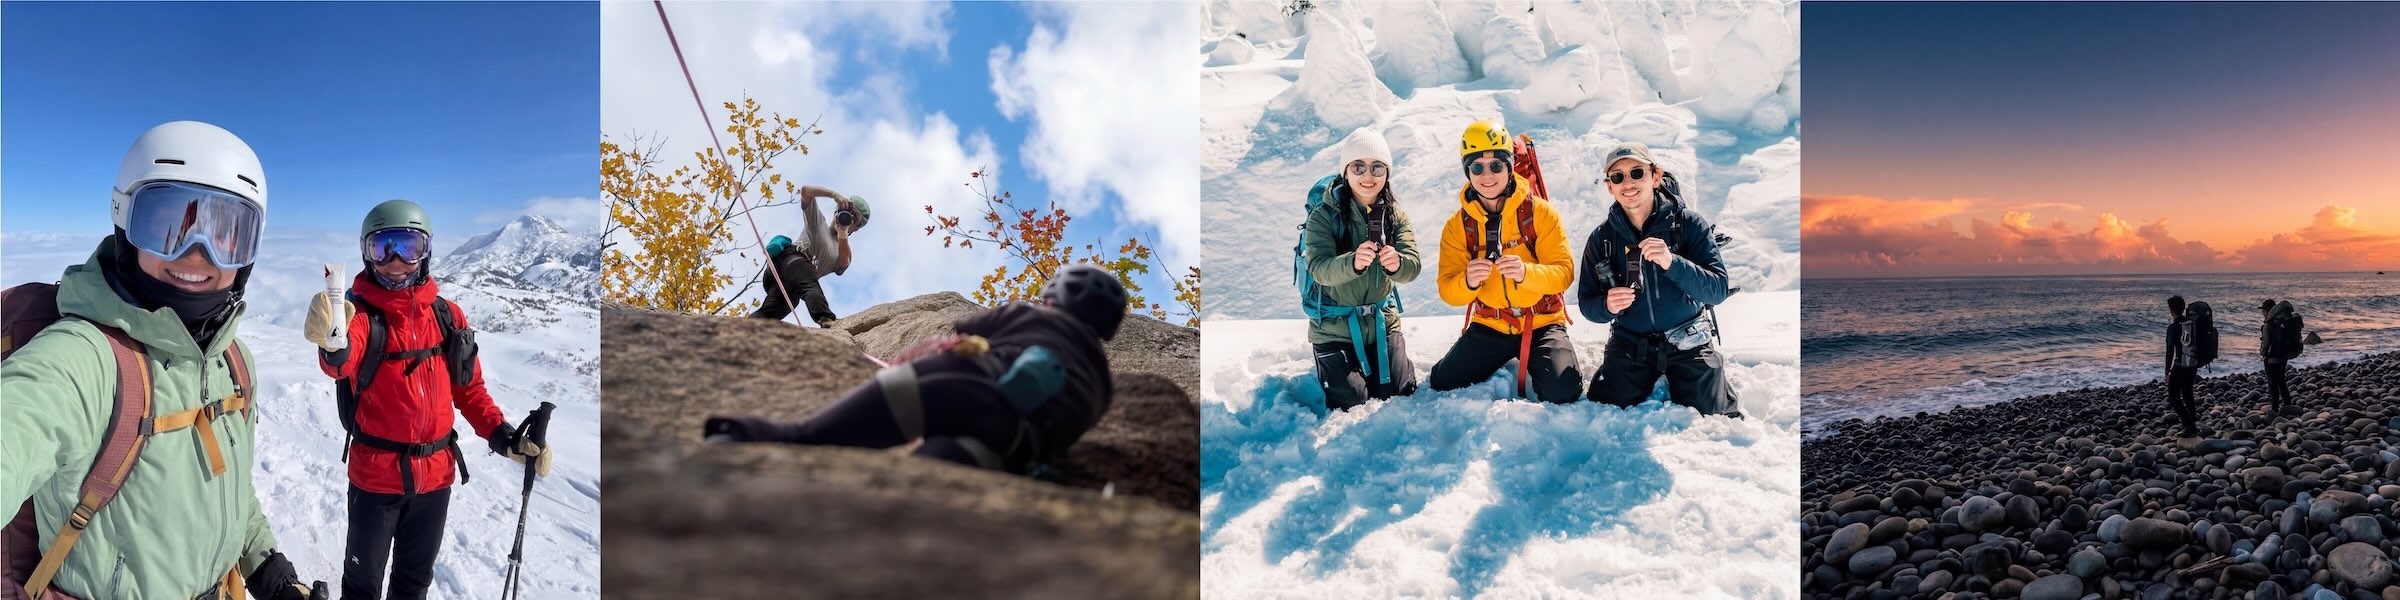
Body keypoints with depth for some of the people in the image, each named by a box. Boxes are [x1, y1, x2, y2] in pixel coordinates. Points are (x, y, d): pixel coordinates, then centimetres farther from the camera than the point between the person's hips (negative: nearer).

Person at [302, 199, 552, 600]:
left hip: (435, 473, 4)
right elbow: (342, 362, -34)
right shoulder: (361, 312, -12)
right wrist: (333, 346, -57)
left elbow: (469, 387, 8)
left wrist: (503, 436, -5)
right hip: (375, 474, -4)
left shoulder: (447, 316, 1)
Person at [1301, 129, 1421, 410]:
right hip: (1334, 327, -3)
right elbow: (1319, 268, -27)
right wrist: (1352, 263, -48)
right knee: (1352, 405, -1)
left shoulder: (1395, 215, -3)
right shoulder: (1324, 215, -14)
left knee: (1400, 395, 8)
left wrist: (1397, 263, -40)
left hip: (1382, 322, 4)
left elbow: (1413, 265, -15)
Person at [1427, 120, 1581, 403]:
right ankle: (1503, 363, 24)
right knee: (1442, 387, -6)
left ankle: (1532, 368, 13)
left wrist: (1526, 273, -36)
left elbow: (1565, 271, -15)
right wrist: (1468, 282, -34)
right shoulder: (1457, 226, -3)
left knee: (1561, 391, -24)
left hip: (1542, 323, -2)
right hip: (1489, 326, 3)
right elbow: (1448, 290, -10)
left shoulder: (1540, 212, -8)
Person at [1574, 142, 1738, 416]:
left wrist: (1672, 263, -34)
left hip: (1687, 343, -2)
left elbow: (1718, 290, -18)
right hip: (1630, 344, 2)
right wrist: (1607, 306, -25)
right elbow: (1587, 303, -2)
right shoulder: (1601, 239, -4)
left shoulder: (1689, 224, -11)